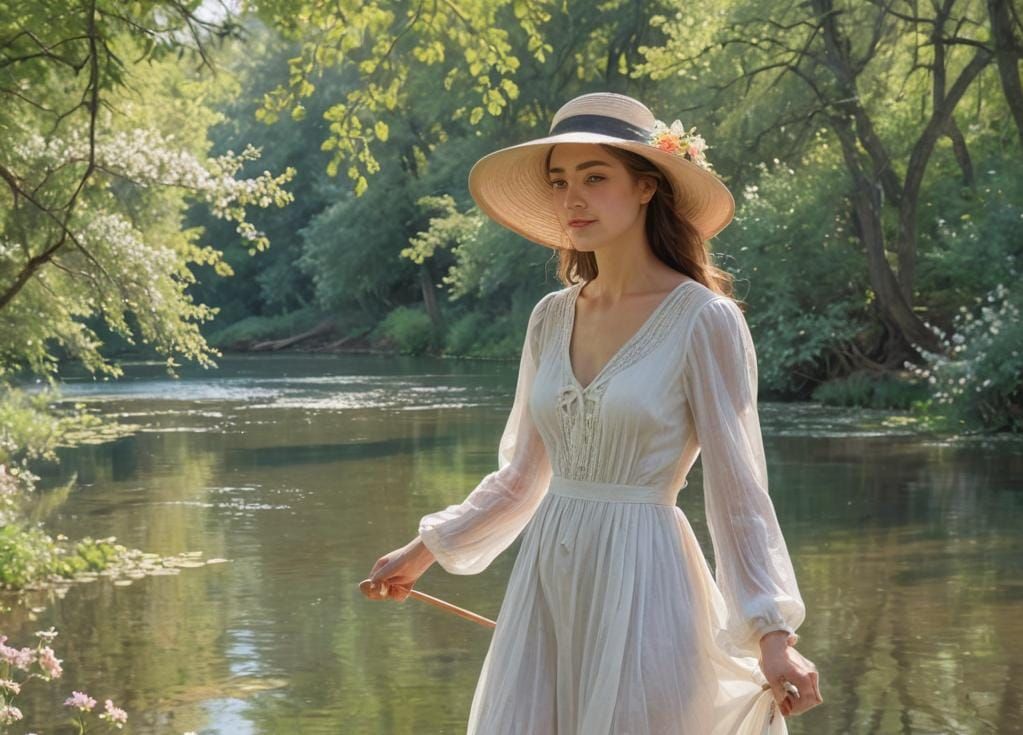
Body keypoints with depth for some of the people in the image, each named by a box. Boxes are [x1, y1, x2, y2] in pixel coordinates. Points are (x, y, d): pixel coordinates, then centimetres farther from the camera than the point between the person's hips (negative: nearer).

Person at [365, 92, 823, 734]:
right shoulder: (553, 317, 8)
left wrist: (774, 634, -17)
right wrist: (424, 551, 24)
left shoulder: (704, 319, -9)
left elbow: (737, 486, -9)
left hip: (641, 583, -5)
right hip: (546, 580, 5)